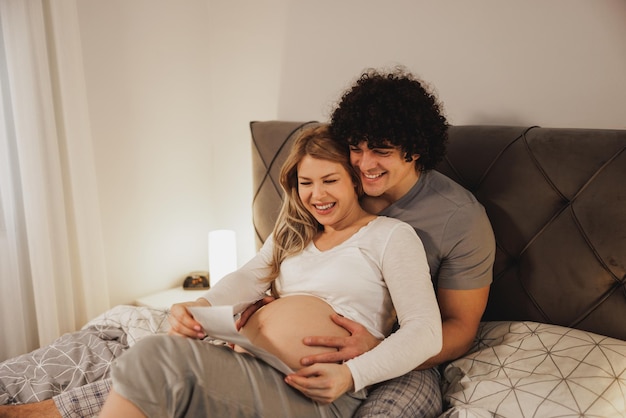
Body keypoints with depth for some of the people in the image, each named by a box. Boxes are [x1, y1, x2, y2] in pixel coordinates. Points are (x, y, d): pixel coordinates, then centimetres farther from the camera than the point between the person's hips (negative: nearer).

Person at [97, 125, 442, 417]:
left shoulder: (392, 235, 4)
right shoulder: (293, 233, 25)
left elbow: (426, 331, -5)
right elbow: (249, 278, 9)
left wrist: (350, 375, -20)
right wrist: (201, 306, -13)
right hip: (242, 361, 6)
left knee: (156, 357, -27)